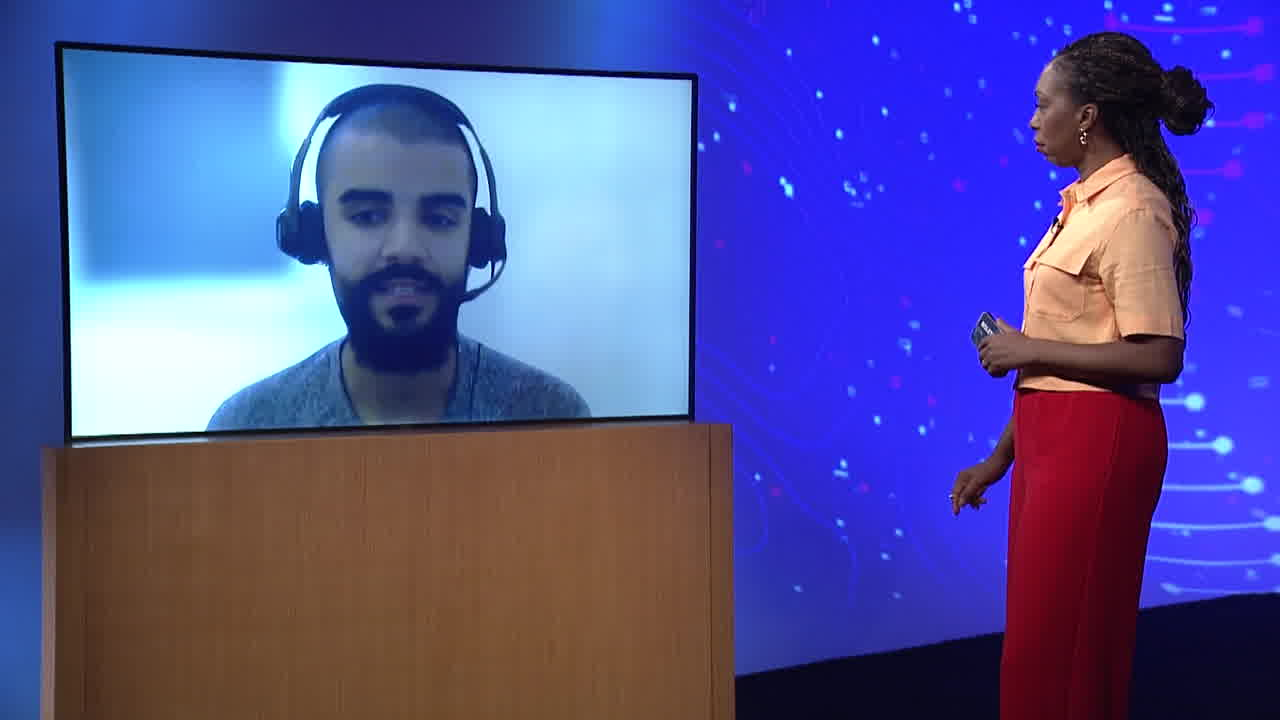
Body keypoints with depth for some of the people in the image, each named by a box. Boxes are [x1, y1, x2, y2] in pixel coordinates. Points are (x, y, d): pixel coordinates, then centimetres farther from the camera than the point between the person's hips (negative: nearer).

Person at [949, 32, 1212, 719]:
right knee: (1041, 634, 15)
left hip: (1098, 439, -9)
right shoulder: (1085, 204, 14)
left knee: (1060, 643, -1)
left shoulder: (1132, 212, -14)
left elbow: (1159, 357, -21)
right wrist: (1000, 457, 17)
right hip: (1052, 433, 9)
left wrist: (1026, 348, -15)